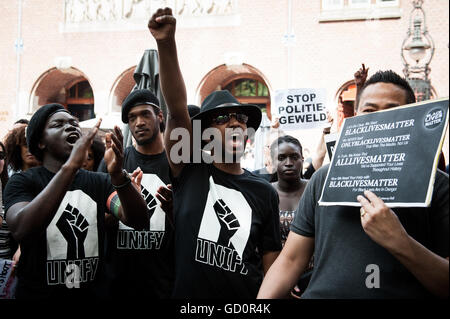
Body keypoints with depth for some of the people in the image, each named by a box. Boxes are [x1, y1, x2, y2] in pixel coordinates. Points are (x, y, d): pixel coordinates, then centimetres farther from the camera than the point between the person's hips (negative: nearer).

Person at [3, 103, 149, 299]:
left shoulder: (100, 182, 0)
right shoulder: (23, 181, -9)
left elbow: (139, 221, -16)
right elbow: (21, 230, -30)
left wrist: (118, 175, -34)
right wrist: (70, 166, -37)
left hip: (90, 292, 3)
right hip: (36, 293, -3)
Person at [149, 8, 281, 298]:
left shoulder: (264, 192, 0)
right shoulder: (190, 171, -5)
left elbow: (271, 262, 2)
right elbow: (177, 110, -18)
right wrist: (166, 44, -28)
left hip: (247, 294, 1)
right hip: (187, 292, -1)